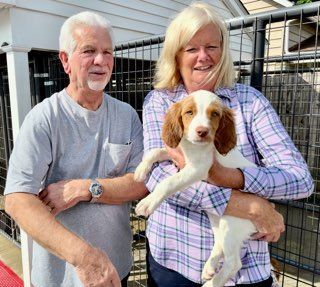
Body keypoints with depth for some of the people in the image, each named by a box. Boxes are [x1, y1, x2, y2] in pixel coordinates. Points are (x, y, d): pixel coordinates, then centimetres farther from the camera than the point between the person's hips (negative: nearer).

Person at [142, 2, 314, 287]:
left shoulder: (249, 99, -4)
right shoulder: (158, 101, -3)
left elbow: (301, 178, -10)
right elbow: (157, 174, -17)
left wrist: (227, 176, -27)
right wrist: (248, 206, -22)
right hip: (172, 258, 0)